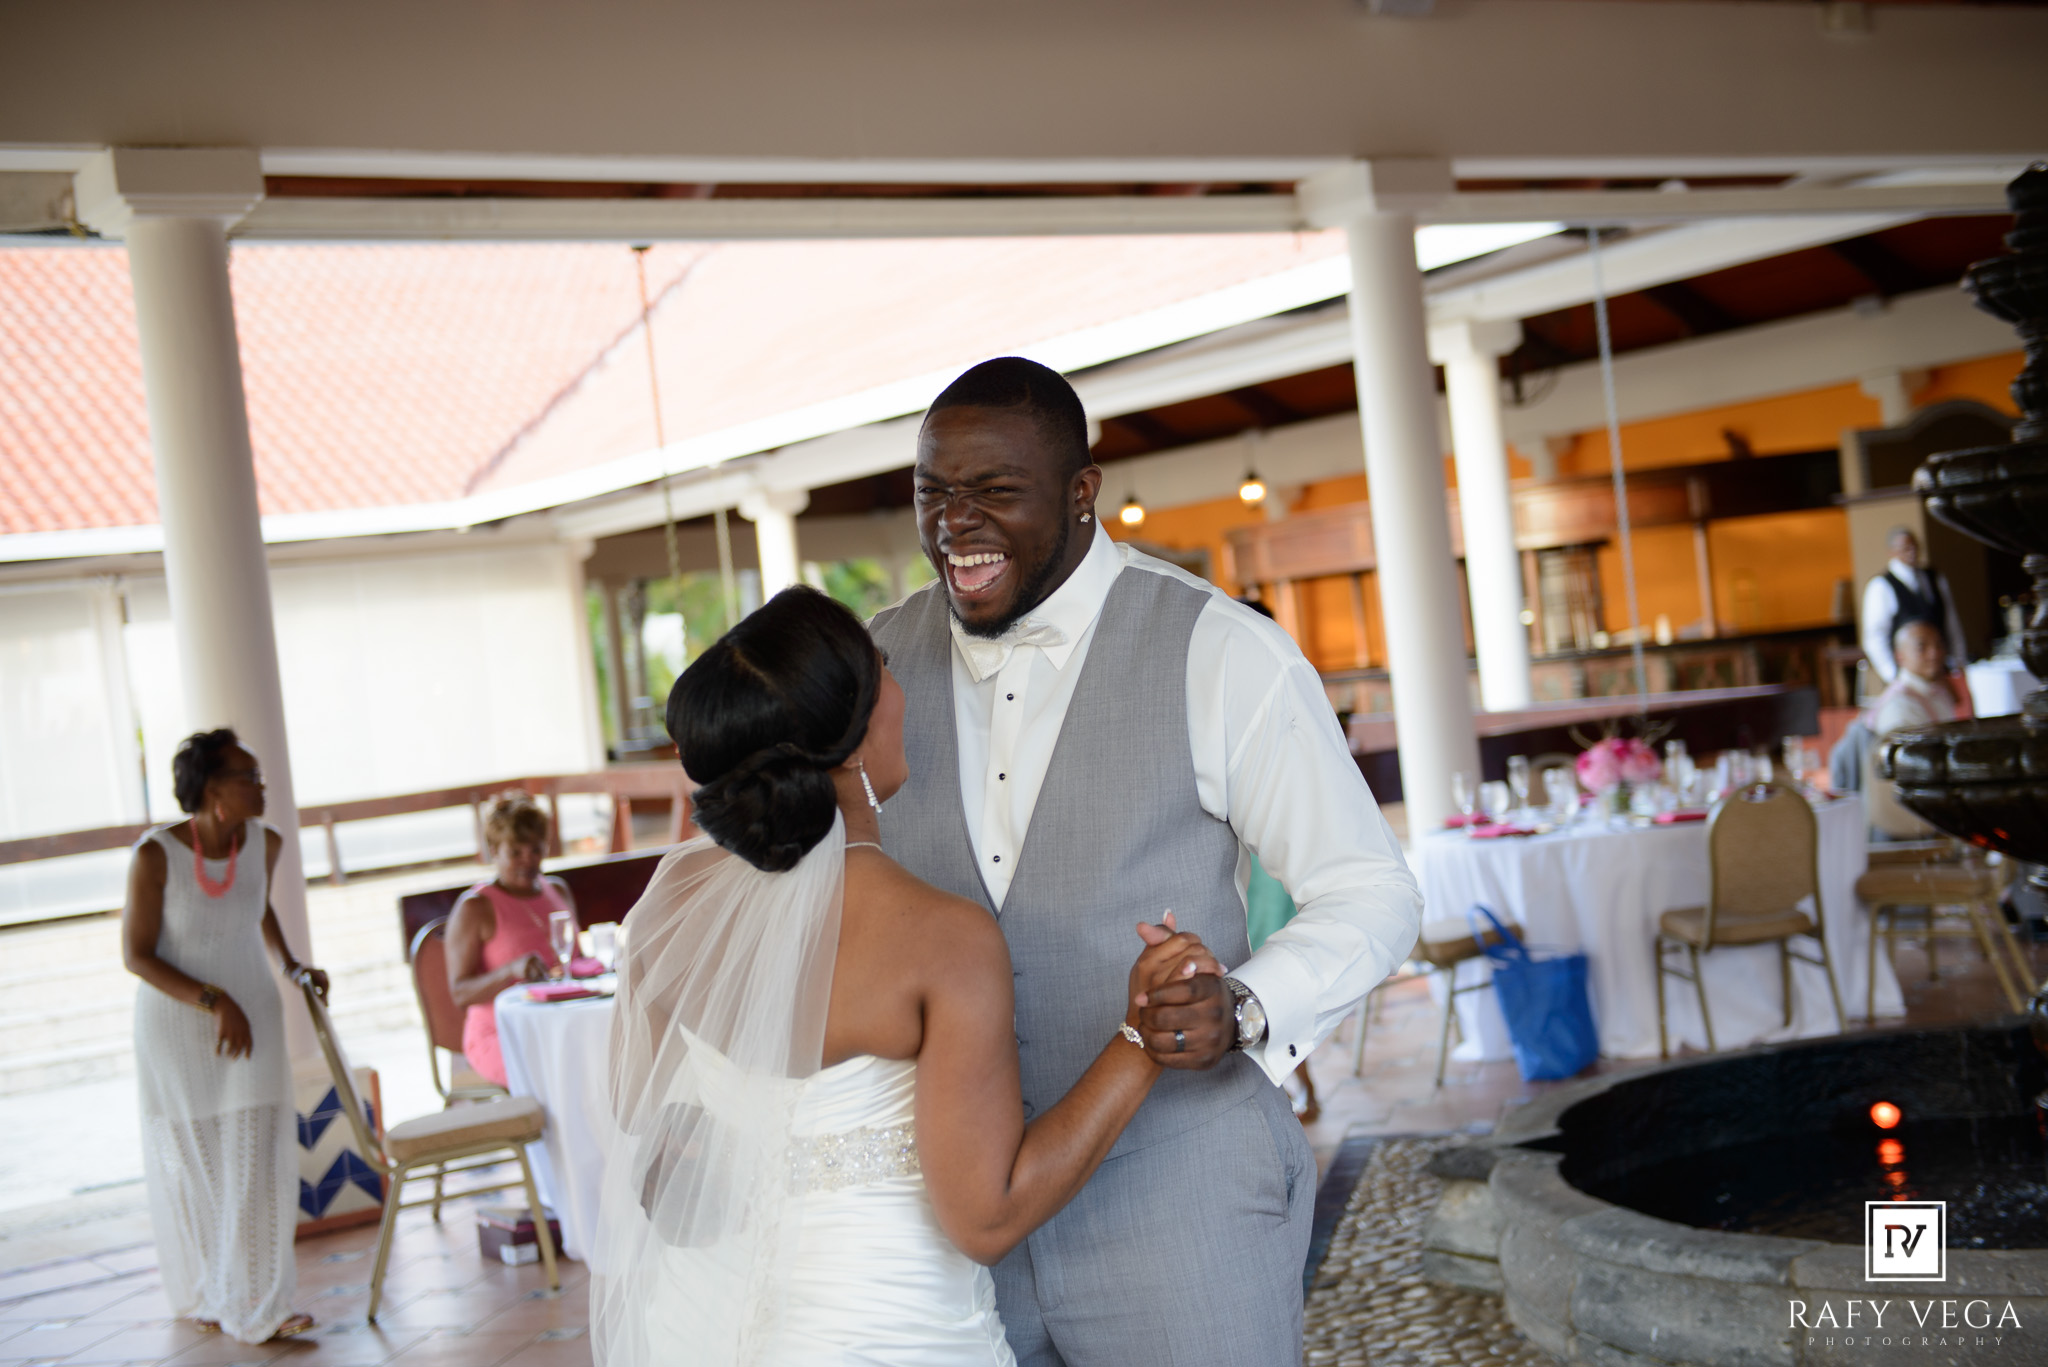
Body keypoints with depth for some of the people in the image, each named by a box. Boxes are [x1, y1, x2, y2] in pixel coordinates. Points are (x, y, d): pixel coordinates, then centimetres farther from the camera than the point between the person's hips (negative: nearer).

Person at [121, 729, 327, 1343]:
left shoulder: (264, 843, -5)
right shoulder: (156, 854, -19)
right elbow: (136, 955, -16)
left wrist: (291, 964, 8)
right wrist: (214, 1003, -22)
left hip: (251, 1013, 3)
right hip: (175, 1022, -3)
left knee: (258, 1158, -1)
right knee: (190, 1160, 11)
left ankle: (259, 1304, 9)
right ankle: (203, 1293, 30)